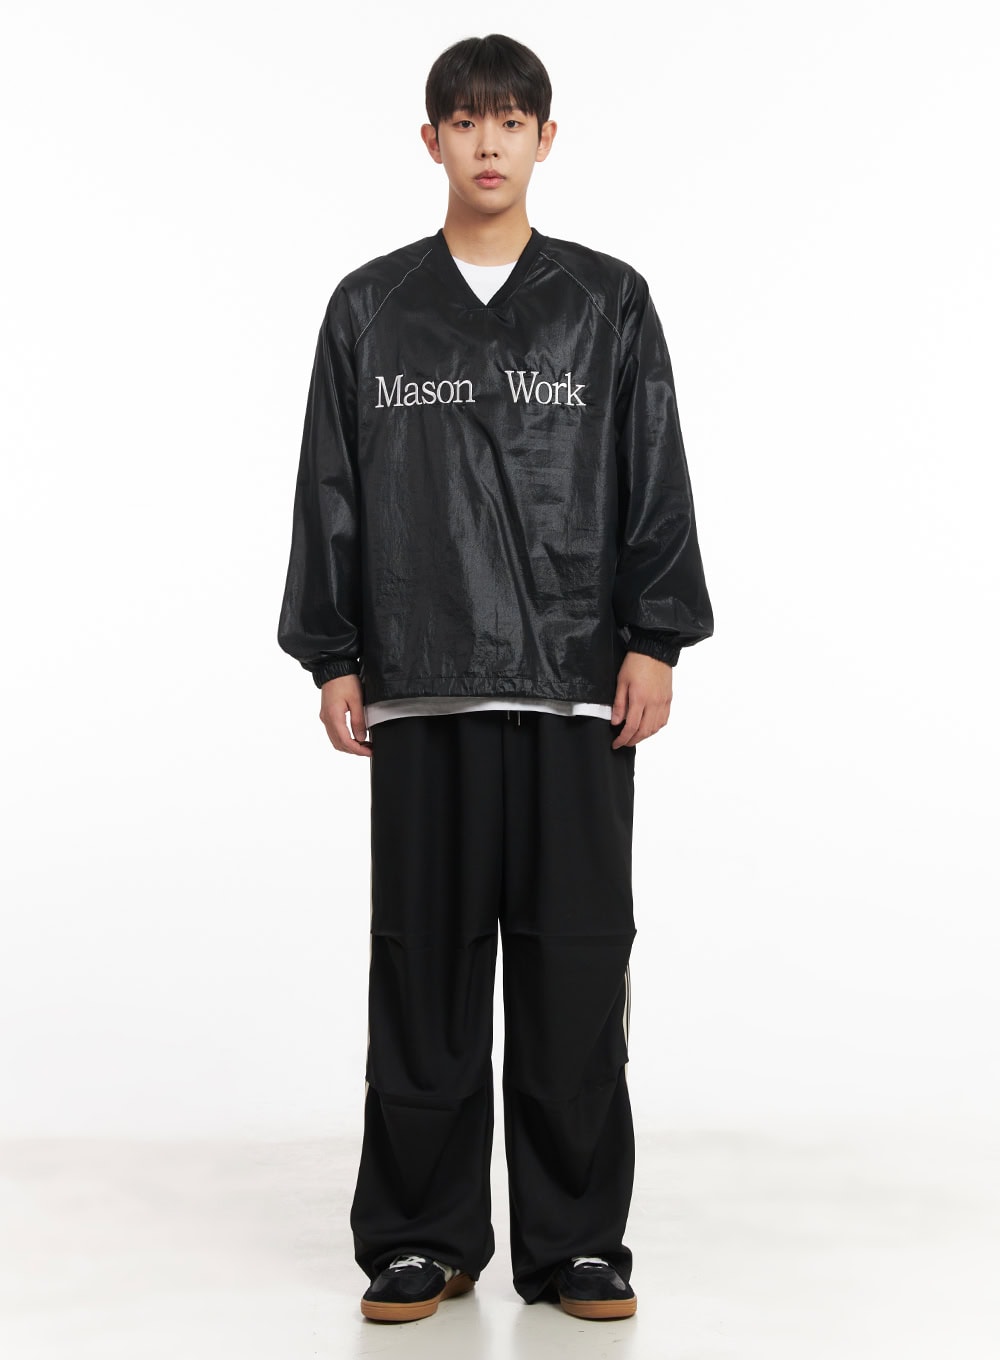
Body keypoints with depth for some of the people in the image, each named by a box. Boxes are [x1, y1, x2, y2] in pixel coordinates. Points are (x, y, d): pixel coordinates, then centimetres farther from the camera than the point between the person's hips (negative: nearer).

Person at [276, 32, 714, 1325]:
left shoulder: (609, 302, 7)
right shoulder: (370, 308, 9)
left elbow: (656, 483, 5)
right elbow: (330, 490, 8)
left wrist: (655, 643, -3)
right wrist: (332, 659, 3)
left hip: (579, 686, 0)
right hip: (421, 687, 1)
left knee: (575, 968, 1)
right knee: (425, 964, 4)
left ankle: (575, 1241, 12)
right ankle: (423, 1240, 15)